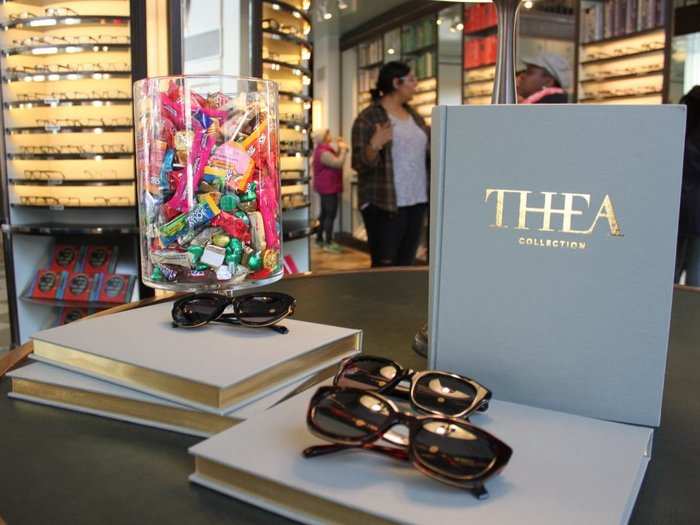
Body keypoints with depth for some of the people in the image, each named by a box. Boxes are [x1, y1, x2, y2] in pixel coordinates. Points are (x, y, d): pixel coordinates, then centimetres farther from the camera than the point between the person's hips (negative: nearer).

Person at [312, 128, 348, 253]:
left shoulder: (323, 150, 14)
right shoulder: (323, 152, -20)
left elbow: (334, 159, 20)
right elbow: (338, 163, -25)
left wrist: (339, 148, 7)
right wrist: (343, 149, -14)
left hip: (327, 187, 11)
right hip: (328, 187, -11)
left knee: (324, 213, 16)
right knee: (330, 214, -11)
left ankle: (319, 239, 23)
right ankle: (328, 243, -12)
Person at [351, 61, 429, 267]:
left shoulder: (415, 117, 15)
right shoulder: (368, 118, -5)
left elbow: (426, 155, 21)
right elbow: (360, 164, -11)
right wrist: (374, 146, -29)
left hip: (417, 202, 7)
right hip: (384, 205, -6)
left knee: (406, 265, 11)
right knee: (384, 267, -5)